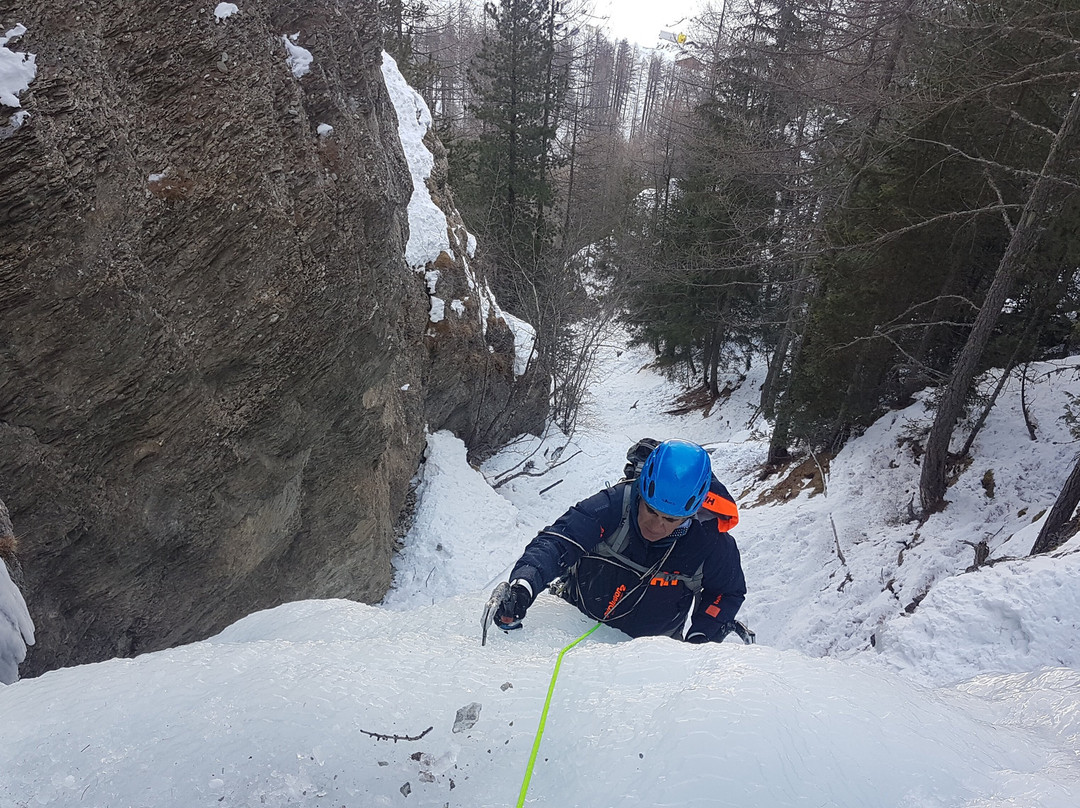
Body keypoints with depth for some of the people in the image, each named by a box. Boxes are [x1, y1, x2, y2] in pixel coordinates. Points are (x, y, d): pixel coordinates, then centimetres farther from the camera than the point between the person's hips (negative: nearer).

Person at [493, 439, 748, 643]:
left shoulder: (710, 539, -20)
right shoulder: (612, 506, -26)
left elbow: (728, 591, 0)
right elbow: (557, 543, -32)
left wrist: (701, 636, -12)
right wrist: (523, 585, -50)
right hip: (579, 619, 0)